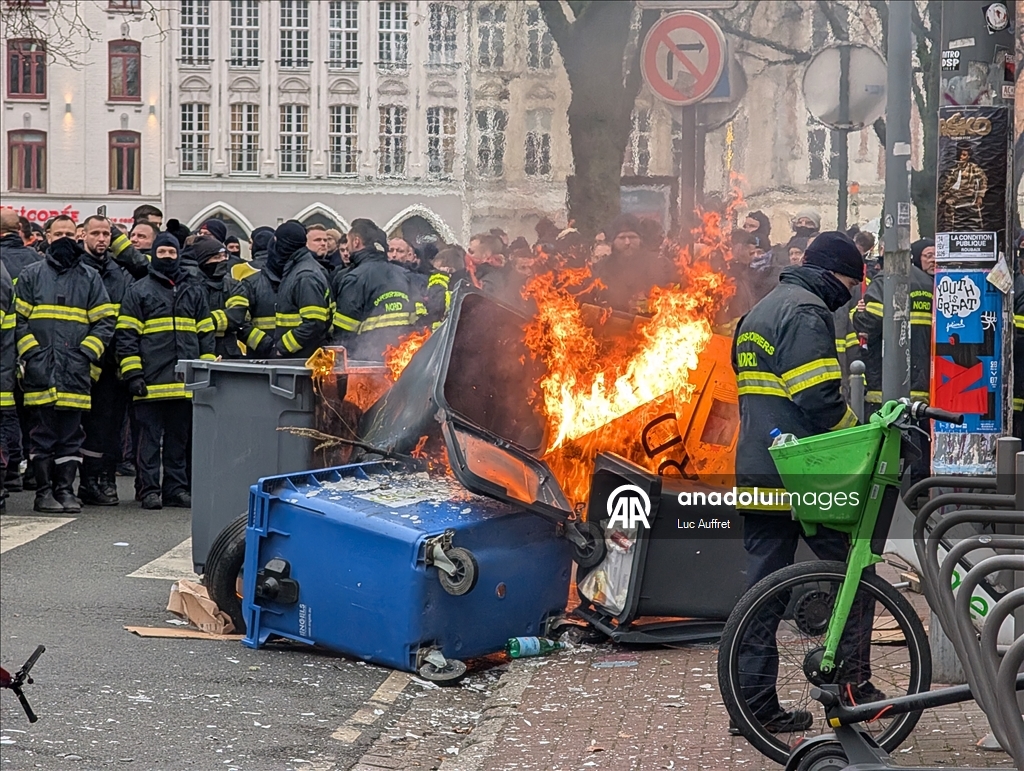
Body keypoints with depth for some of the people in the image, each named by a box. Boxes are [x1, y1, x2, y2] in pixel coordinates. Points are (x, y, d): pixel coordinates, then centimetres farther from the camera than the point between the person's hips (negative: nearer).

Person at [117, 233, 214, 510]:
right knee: (149, 438, -1)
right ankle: (149, 489, 3)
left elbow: (205, 334, 17)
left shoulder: (194, 291, 16)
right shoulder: (138, 291, 5)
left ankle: (176, 487, 14)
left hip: (185, 382, 3)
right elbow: (126, 336, 0)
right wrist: (132, 373, -9)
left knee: (179, 438, 8)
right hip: (151, 381, -3)